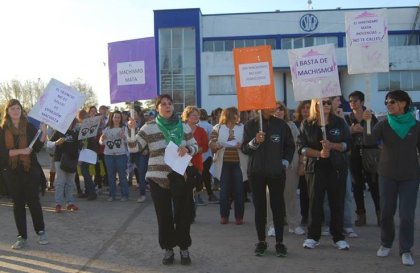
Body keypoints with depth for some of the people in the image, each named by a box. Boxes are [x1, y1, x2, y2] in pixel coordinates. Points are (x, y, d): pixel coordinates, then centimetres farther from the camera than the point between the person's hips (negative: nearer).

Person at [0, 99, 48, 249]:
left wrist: (44, 133, -16)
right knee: (18, 203, 6)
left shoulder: (29, 127, 2)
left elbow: (37, 148, -3)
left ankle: (41, 231, 18)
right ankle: (22, 236, 14)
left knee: (33, 201, 3)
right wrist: (21, 151, -18)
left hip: (30, 170, -1)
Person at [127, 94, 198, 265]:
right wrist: (131, 130, -21)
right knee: (164, 215, 7)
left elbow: (195, 146, 11)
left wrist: (187, 150, -11)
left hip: (181, 176, 1)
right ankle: (168, 248, 22)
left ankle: (184, 248, 22)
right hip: (158, 177, -1)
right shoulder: (149, 127, -1)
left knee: (183, 213, 6)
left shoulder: (183, 126, 5)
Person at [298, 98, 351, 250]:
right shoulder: (307, 124, 3)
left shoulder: (339, 122, 4)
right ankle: (313, 236, 10)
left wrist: (332, 145, -18)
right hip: (315, 168, 0)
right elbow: (302, 147, -2)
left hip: (337, 168, 1)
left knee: (337, 202, 2)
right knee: (315, 202, 0)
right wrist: (319, 153, -16)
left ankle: (338, 237, 13)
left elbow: (347, 143, 0)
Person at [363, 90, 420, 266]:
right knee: (386, 212, 8)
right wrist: (367, 123, -32)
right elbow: (369, 141, -18)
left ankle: (406, 250, 11)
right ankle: (386, 244, 26)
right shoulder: (384, 124, -3)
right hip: (387, 175, 1)